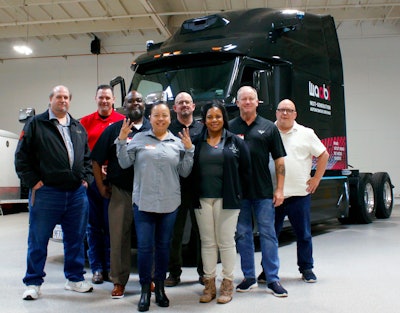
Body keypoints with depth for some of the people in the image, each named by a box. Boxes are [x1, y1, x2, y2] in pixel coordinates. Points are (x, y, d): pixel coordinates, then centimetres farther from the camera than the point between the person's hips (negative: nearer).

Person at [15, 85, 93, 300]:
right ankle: (33, 283, 18)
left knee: (76, 239, 12)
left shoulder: (78, 127, 16)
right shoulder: (36, 124, 1)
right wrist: (33, 181, -8)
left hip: (77, 193, 4)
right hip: (46, 193, -4)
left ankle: (75, 278, 25)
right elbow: (21, 156, -2)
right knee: (38, 240, 5)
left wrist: (85, 178, 10)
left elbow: (87, 156, 22)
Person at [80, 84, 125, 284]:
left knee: (112, 225, 3)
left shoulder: (122, 121, 3)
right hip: (91, 178, 3)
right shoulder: (85, 122, 10)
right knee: (94, 225, 8)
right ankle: (97, 268, 17)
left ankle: (111, 267, 14)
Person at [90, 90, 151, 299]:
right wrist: (101, 186, 3)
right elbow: (96, 160, 7)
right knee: (118, 238, 4)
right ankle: (119, 281, 16)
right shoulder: (113, 129, 6)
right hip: (120, 193, 0)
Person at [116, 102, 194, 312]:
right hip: (143, 202, -2)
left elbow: (185, 172, 6)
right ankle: (145, 289, 11)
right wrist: (122, 140, -7)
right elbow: (124, 163, 2)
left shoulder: (178, 143, 8)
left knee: (163, 246, 12)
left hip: (170, 203, 2)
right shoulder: (139, 139, 5)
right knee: (144, 246, -2)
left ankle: (160, 287, 25)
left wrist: (189, 149, -4)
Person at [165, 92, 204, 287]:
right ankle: (174, 273, 17)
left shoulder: (203, 128, 11)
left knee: (202, 231, 8)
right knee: (174, 232, 5)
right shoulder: (168, 129, 6)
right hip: (176, 188, -1)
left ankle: (204, 272, 21)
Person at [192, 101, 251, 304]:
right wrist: (192, 194, 0)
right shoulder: (197, 142, 7)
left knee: (226, 241, 3)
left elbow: (245, 170, 2)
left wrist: (239, 193, 0)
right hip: (202, 199, 2)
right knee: (207, 242, 8)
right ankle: (209, 284, 18)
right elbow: (190, 169, 6)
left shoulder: (236, 142, 2)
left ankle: (227, 284, 15)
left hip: (226, 199, -2)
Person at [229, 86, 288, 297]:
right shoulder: (230, 128, 6)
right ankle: (249, 277, 20)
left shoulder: (268, 127, 6)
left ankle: (273, 279, 9)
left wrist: (279, 189, -2)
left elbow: (279, 160, 5)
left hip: (263, 192, -1)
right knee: (243, 235, 8)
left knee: (268, 234, 2)